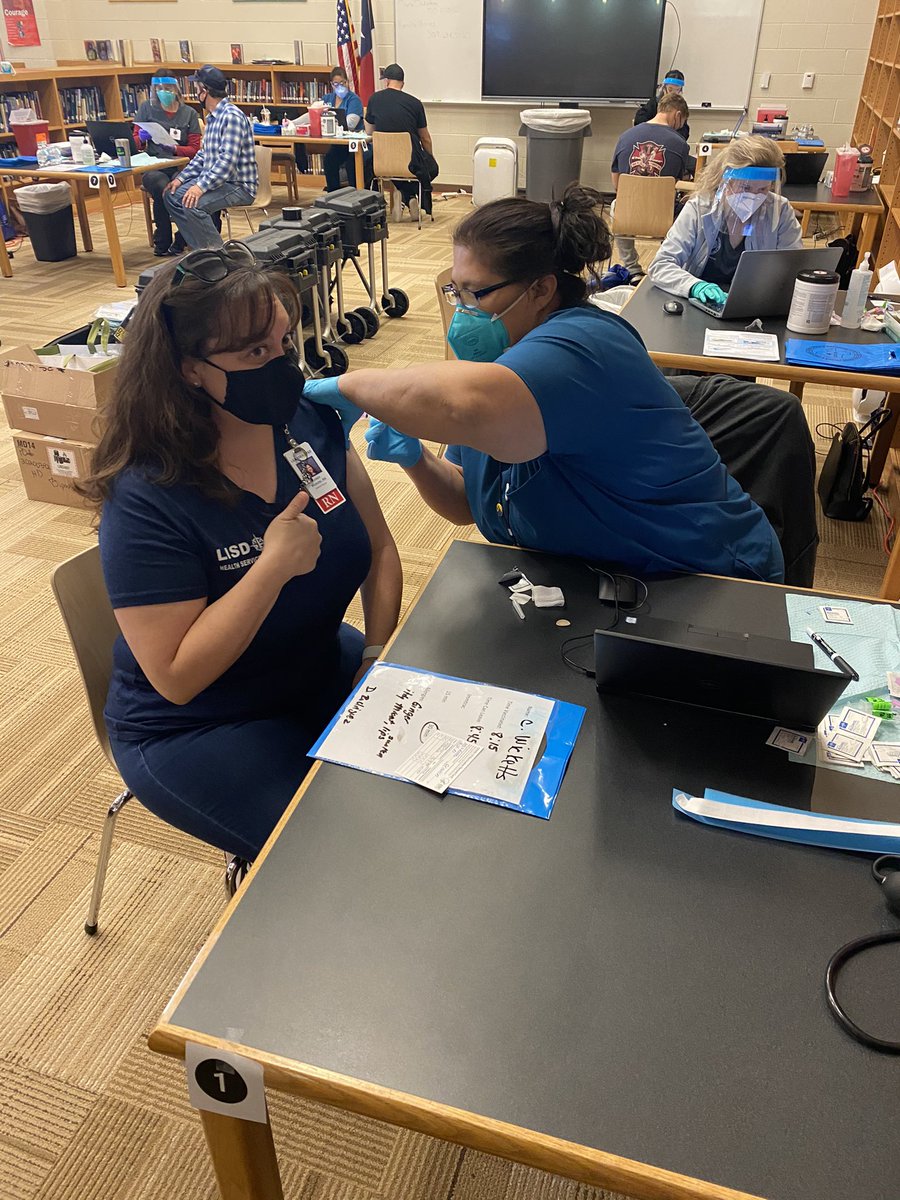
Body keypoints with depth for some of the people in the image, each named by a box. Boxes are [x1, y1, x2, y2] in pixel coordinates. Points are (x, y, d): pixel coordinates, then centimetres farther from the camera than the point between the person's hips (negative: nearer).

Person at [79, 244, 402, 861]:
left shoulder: (312, 421, -9)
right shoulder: (146, 501, -24)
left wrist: (380, 656, -9)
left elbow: (379, 547, 2)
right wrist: (273, 567, -33)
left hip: (323, 671, 6)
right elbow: (176, 677, -25)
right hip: (195, 729, -5)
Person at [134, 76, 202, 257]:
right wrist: (141, 138, -8)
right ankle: (162, 243, -20)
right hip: (153, 166, 0)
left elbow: (194, 149, 7)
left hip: (180, 166, 0)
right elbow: (135, 142, 16)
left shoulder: (189, 113, 12)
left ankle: (179, 243, -17)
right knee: (162, 188, -35)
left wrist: (175, 149, -12)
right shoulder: (147, 107, 13)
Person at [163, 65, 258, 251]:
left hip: (239, 185, -10)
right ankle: (200, 249, 5)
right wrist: (181, 178, 9)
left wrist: (201, 186, -30)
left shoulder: (231, 116, -16)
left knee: (192, 204, -28)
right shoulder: (213, 117, 14)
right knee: (173, 197, 3)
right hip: (216, 179, 10)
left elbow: (228, 161, -25)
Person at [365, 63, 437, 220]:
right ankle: (411, 195, 8)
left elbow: (369, 131, 12)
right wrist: (431, 158, 25)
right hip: (412, 162, -2)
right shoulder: (415, 103, -4)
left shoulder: (374, 99, -1)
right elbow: (425, 139, 7)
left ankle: (405, 195, 12)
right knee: (432, 168, 31)